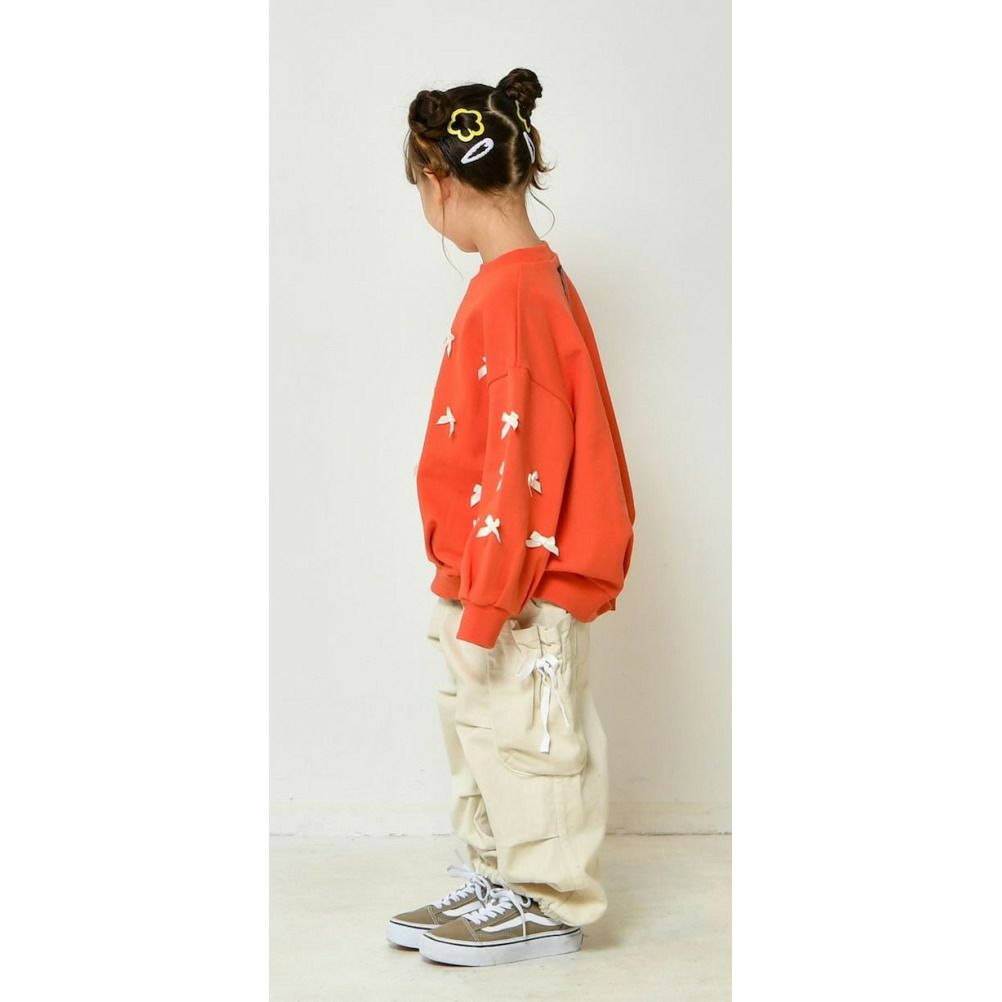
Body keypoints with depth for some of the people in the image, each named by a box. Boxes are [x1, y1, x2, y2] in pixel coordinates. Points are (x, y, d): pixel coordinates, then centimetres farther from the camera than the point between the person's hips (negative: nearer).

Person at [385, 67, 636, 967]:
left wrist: (486, 606, -19)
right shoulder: (533, 277, 10)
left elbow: (521, 463, -23)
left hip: (526, 583, -10)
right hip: (490, 576, 10)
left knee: (526, 740, 4)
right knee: (479, 735, 19)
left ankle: (551, 904, 19)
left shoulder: (511, 293, -21)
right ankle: (496, 879, 32)